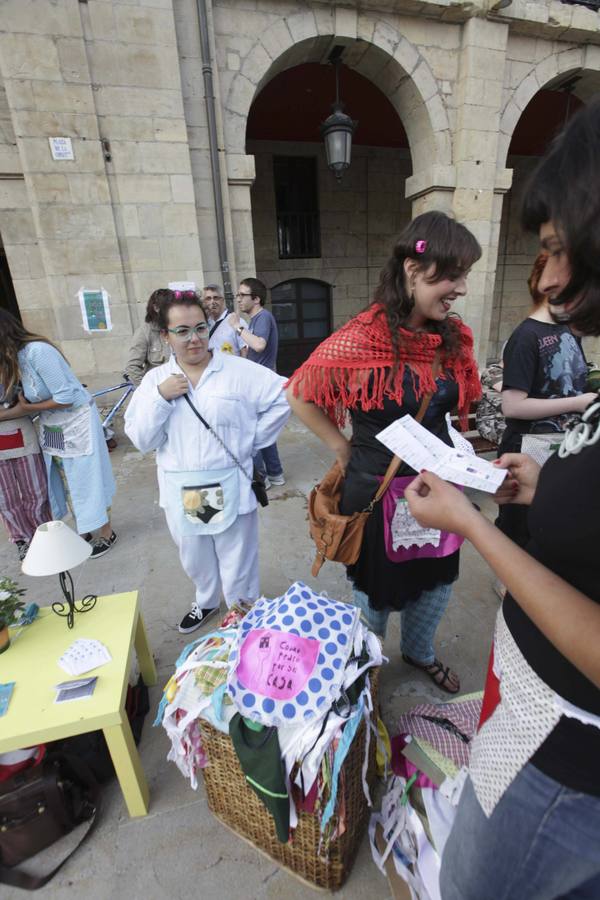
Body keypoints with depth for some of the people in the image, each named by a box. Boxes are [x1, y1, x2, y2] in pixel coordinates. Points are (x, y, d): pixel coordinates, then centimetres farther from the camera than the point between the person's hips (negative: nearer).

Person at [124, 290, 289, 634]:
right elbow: (141, 439, -2)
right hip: (181, 493, 4)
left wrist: (251, 441, -6)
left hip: (229, 488, -3)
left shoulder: (240, 371, -7)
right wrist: (160, 397, -16)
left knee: (237, 565, 10)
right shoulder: (155, 379, 3)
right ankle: (206, 602, 54)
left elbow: (284, 397, -7)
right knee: (196, 560, 25)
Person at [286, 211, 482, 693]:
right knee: (378, 589, 18)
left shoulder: (455, 336, -4)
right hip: (377, 489, -5)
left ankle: (420, 651, 56)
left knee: (437, 581, 24)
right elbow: (299, 396, -11)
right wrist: (341, 447, -9)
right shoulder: (361, 340, -22)